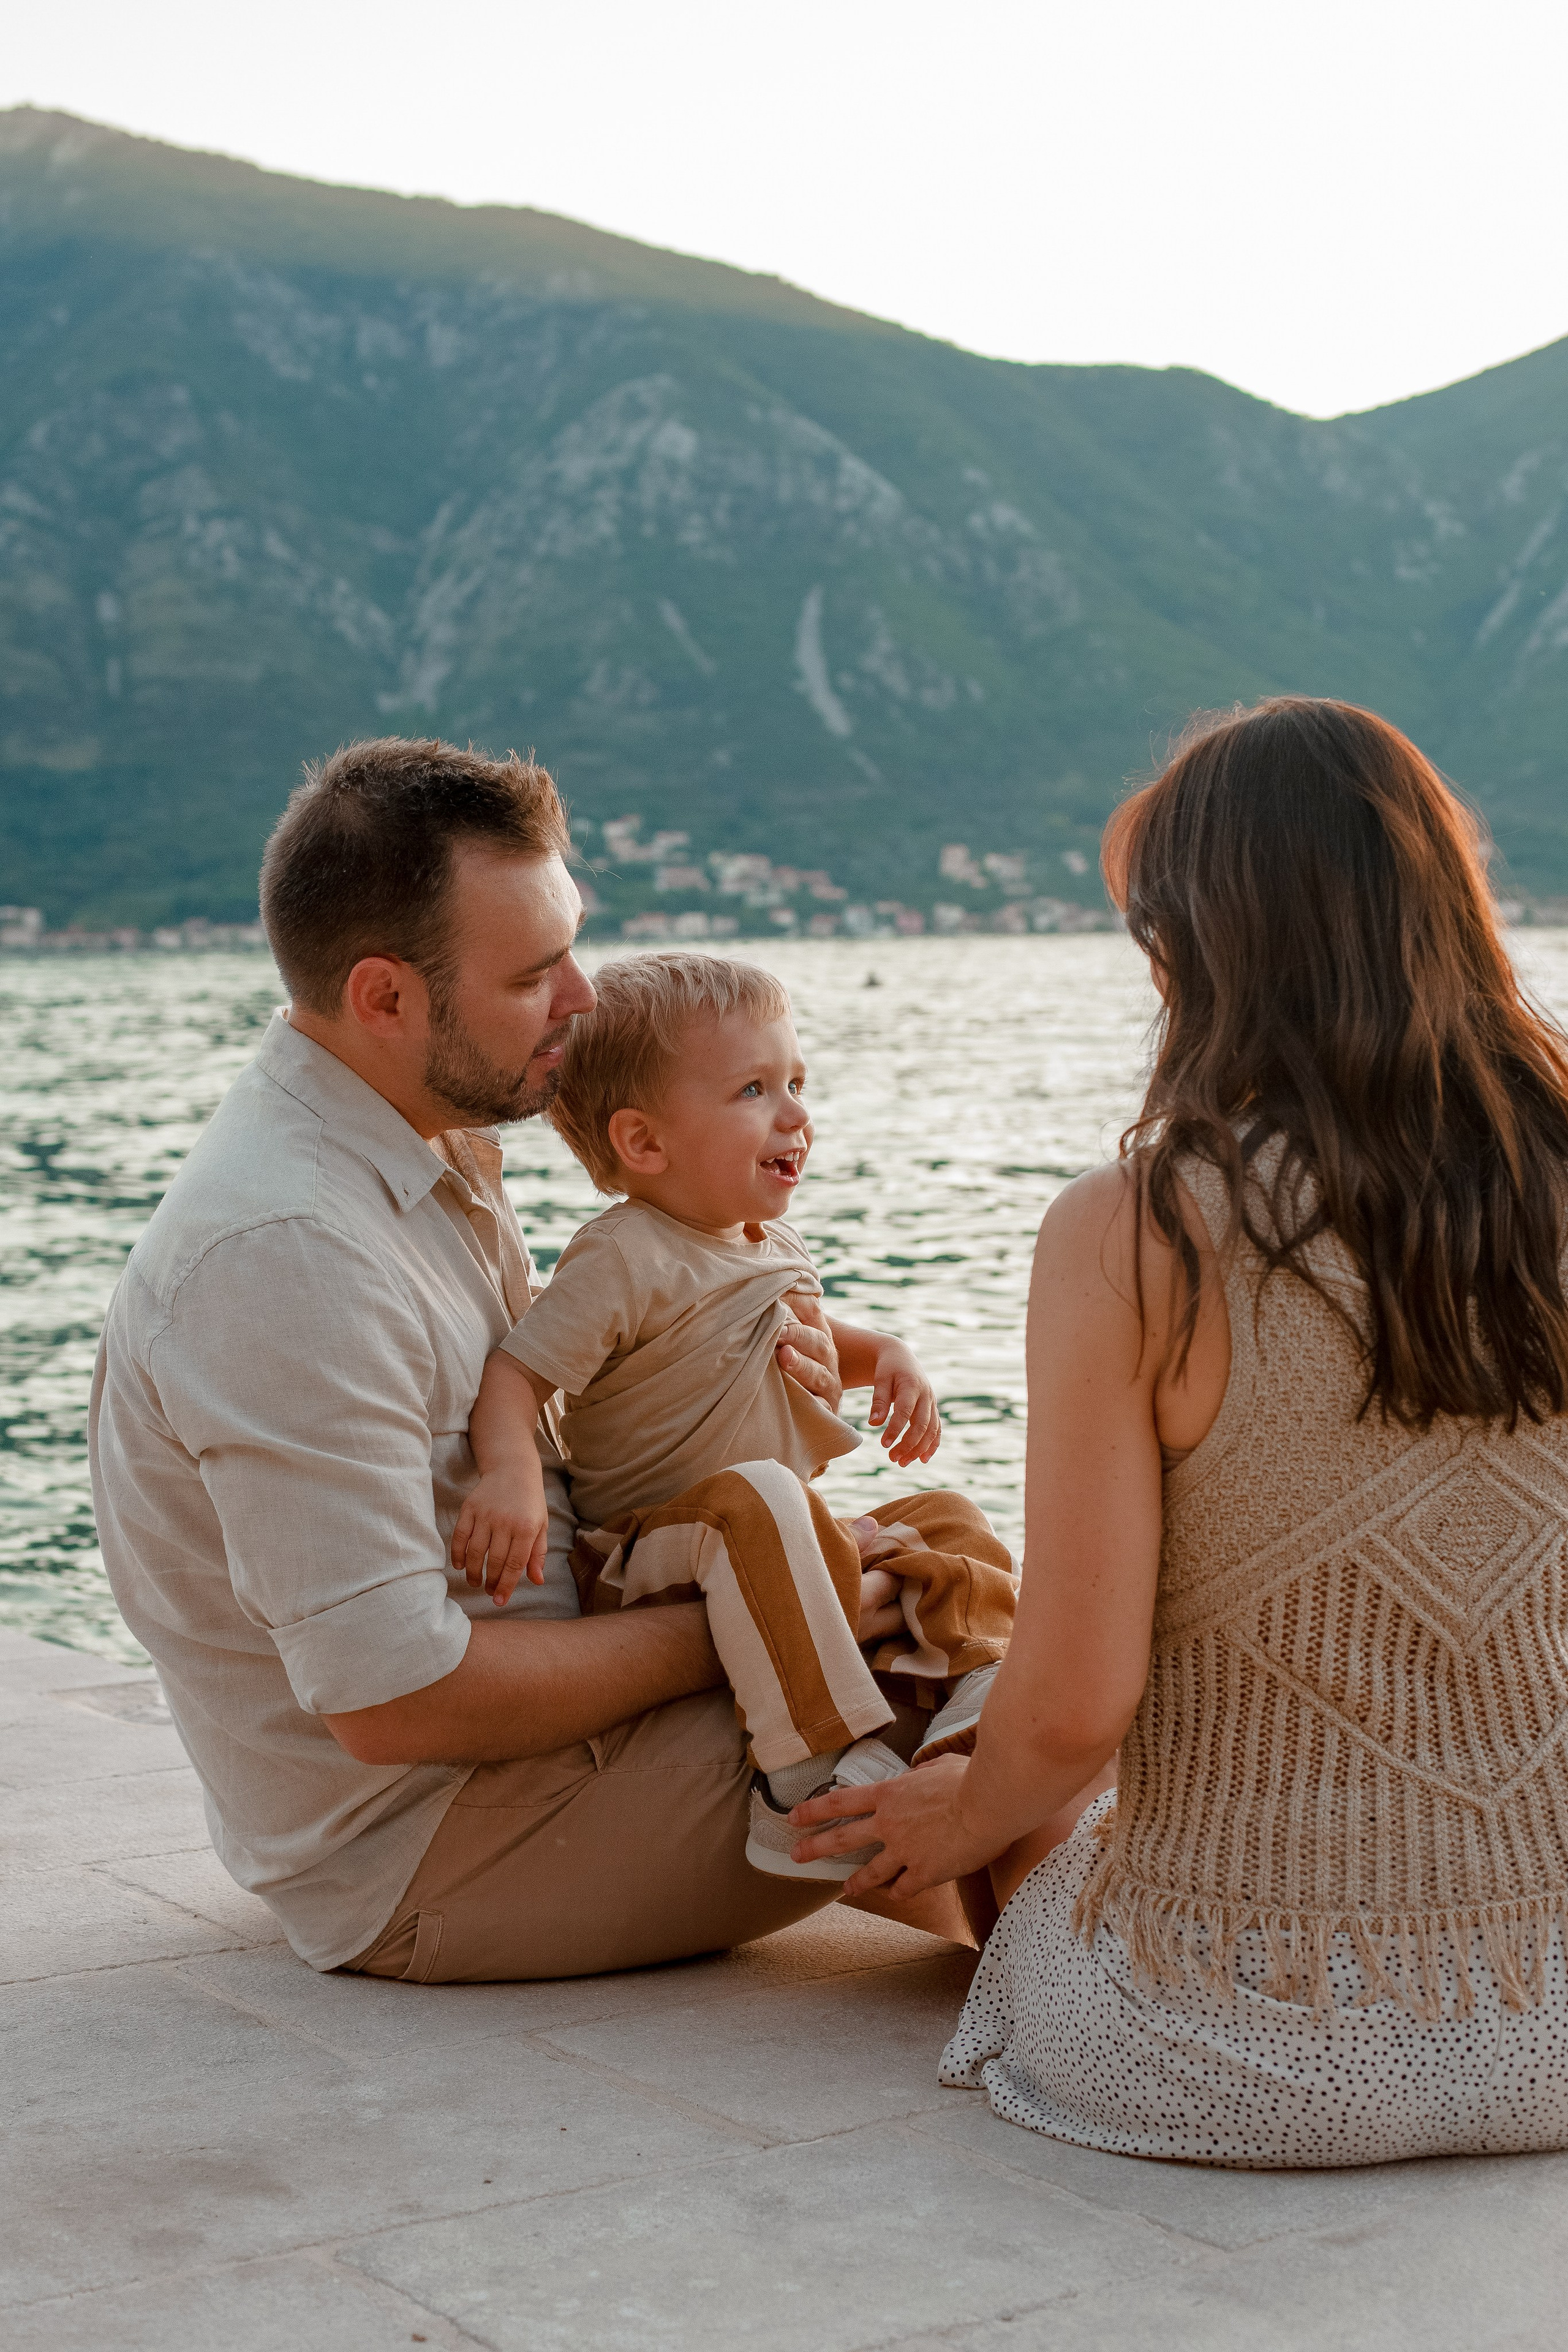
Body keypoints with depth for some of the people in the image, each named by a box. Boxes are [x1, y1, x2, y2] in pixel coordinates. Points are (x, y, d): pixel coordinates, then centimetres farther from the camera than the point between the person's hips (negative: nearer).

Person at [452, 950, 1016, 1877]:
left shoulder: (774, 1244, 11)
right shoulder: (625, 1261, -16)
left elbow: (814, 1338, 31)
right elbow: (515, 1375, -22)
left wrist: (890, 1357, 10)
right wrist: (512, 1476, -42)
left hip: (789, 1553, 9)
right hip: (651, 1557, -9)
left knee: (951, 1521, 7)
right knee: (759, 1496, -39)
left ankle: (978, 1703, -4)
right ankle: (813, 1769, -42)